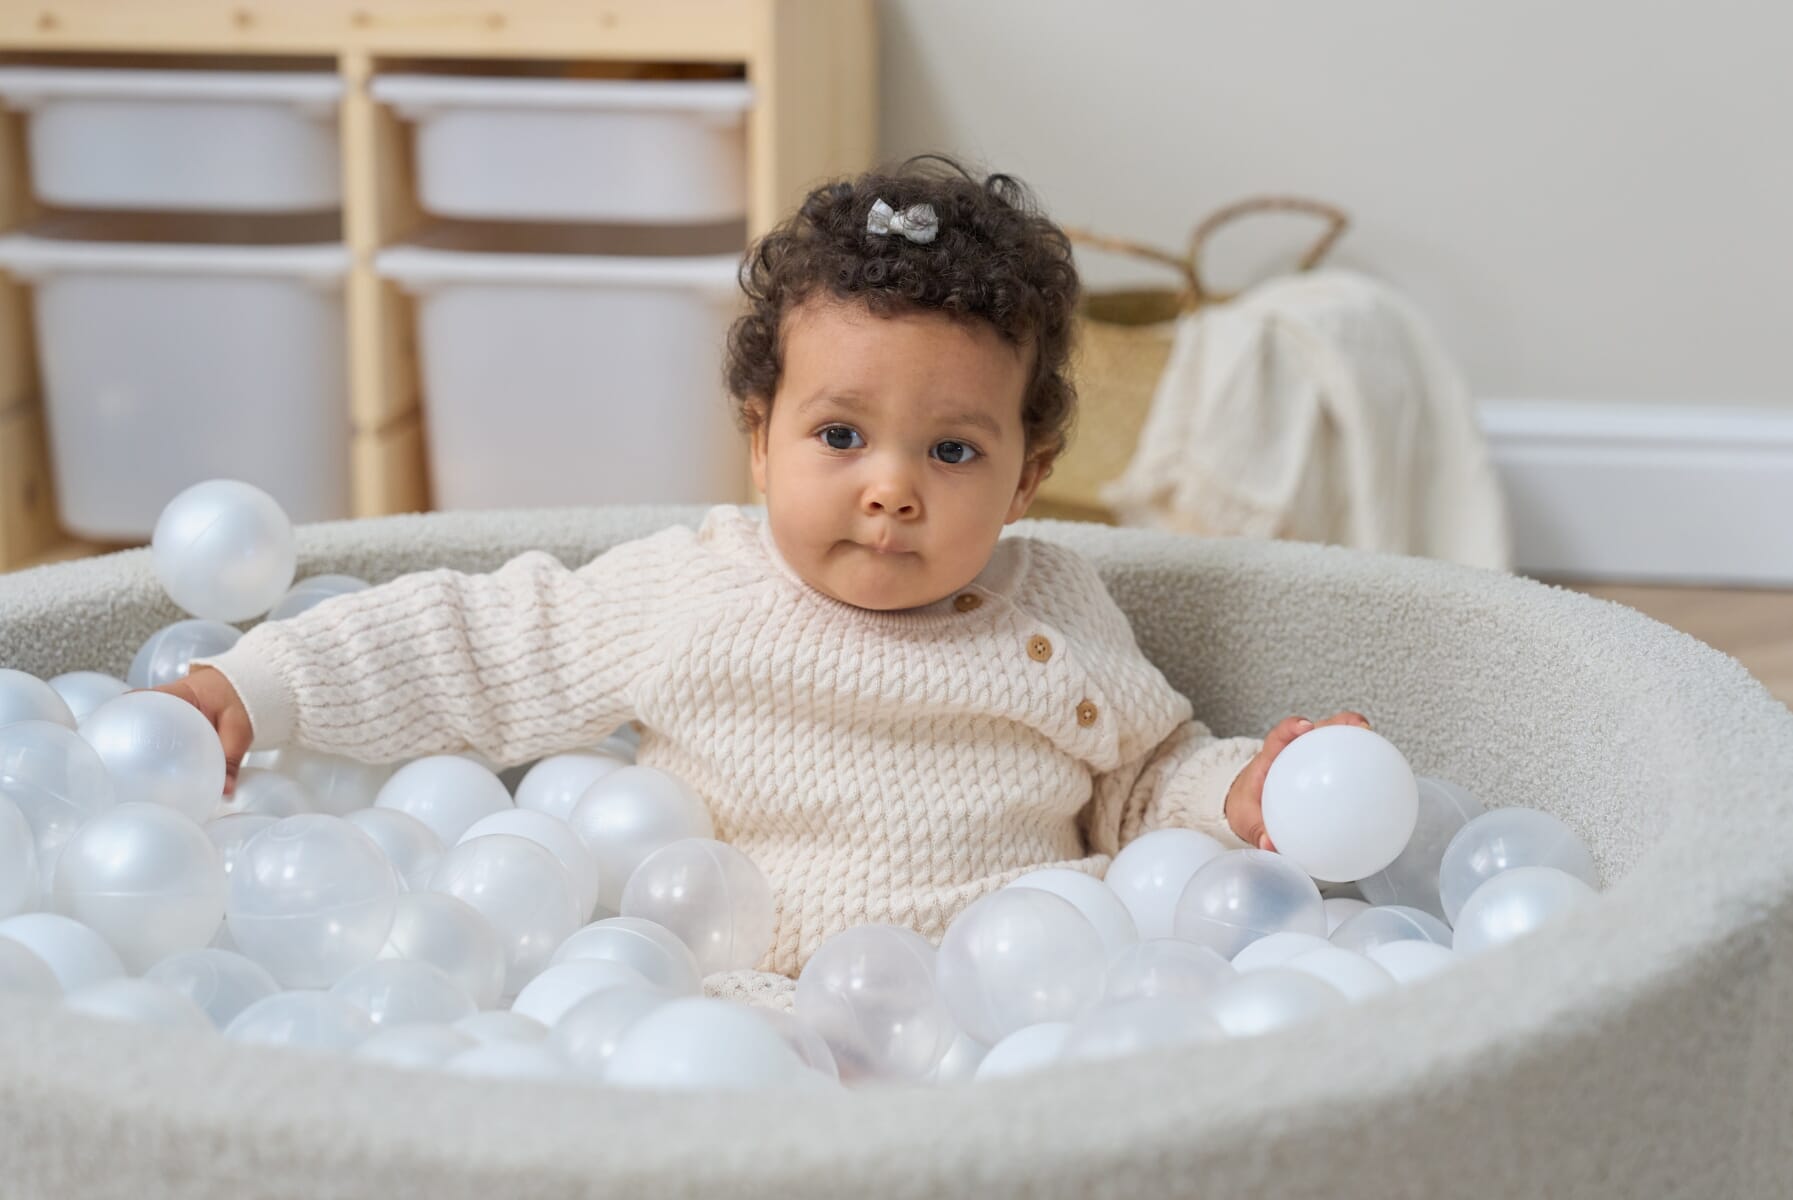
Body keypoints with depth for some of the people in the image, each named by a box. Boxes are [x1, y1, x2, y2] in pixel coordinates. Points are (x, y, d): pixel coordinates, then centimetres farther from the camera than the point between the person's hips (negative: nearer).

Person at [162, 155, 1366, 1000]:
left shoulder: (1060, 615, 12)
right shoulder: (686, 594, 6)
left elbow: (1142, 783, 21)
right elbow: (469, 648, 12)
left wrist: (1238, 794, -1)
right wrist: (258, 687, 8)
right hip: (725, 999, -1)